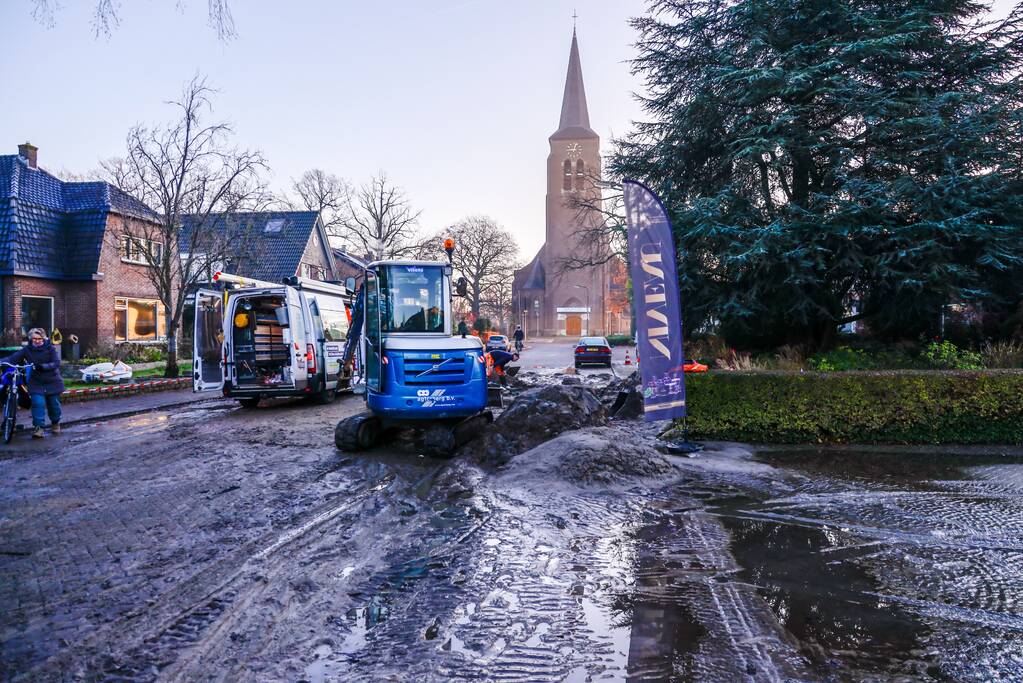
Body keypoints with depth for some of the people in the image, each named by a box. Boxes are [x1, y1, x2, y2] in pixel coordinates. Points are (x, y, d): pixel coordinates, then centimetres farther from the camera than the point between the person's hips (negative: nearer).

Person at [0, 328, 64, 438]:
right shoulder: (27, 350, -2)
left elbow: (56, 363, -15)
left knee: (53, 404, 10)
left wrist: (43, 366, -31)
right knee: (38, 403, -14)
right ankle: (38, 427, -8)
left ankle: (55, 423, 34)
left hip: (52, 382, 0)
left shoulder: (50, 348, -6)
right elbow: (13, 358, -11)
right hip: (36, 383, 0)